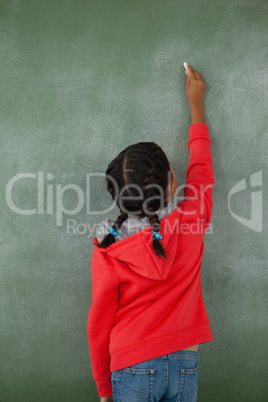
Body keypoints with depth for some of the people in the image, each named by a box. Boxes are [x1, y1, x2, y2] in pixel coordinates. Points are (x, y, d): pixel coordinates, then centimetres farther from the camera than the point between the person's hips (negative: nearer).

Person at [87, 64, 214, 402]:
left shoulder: (108, 251, -15)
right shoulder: (192, 222, -11)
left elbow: (99, 326, -7)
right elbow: (201, 166, 8)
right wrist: (196, 103, 22)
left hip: (134, 366, -2)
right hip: (185, 362, 2)